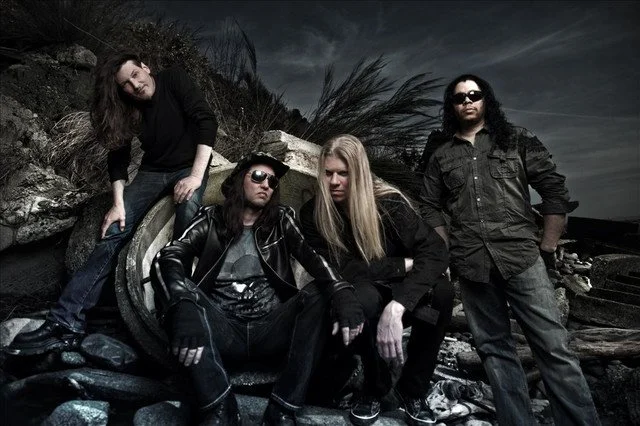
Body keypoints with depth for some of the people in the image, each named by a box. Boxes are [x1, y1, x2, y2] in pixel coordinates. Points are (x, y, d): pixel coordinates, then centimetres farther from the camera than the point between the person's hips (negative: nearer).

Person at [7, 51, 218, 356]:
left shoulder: (175, 80, -11)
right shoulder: (127, 109, -1)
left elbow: (206, 122, -19)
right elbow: (118, 158, -1)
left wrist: (196, 176, -27)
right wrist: (118, 203, -14)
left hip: (189, 166, -3)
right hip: (153, 171, 3)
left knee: (188, 217, -36)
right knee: (113, 233, -16)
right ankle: (66, 322, -21)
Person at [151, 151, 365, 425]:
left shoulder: (282, 221, 13)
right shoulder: (211, 219, 10)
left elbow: (313, 256, -6)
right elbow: (168, 257, -9)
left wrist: (343, 294, -29)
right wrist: (183, 307, -31)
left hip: (271, 330, 1)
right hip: (222, 332, 0)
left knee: (320, 292, -23)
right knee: (172, 279, -23)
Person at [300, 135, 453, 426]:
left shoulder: (389, 202, -17)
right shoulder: (312, 214, -14)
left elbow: (435, 250, -28)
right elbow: (341, 270, -18)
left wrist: (396, 306, -42)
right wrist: (403, 265, -21)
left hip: (397, 294, 1)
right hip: (356, 303, -1)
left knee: (442, 291, -30)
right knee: (364, 297, -36)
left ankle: (412, 389, -8)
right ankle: (375, 387, -8)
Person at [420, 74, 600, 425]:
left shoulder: (517, 140, 9)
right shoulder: (440, 156, 14)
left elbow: (556, 190, 4)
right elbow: (432, 209, 15)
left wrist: (547, 247, 0)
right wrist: (449, 251, 5)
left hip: (521, 256, -2)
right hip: (471, 265, 2)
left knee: (553, 347, -5)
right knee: (494, 348, 6)